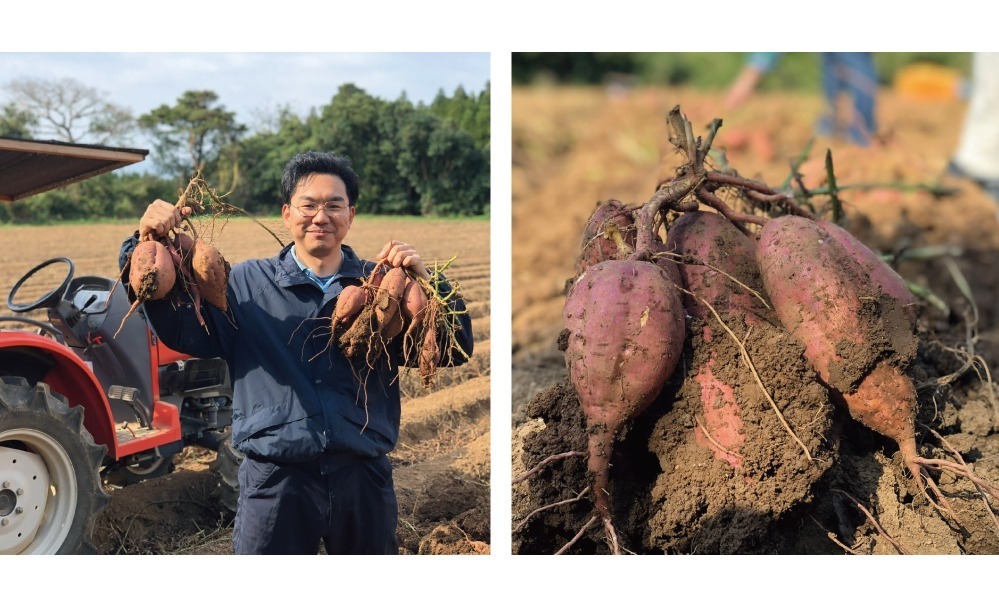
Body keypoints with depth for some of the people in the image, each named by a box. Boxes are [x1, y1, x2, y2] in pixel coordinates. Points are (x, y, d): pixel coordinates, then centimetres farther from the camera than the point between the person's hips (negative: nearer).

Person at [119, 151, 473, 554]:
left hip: (365, 477, 2)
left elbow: (455, 350, 0)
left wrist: (425, 282, -14)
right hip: (276, 479, -1)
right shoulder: (246, 283, 5)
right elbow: (179, 329, -6)